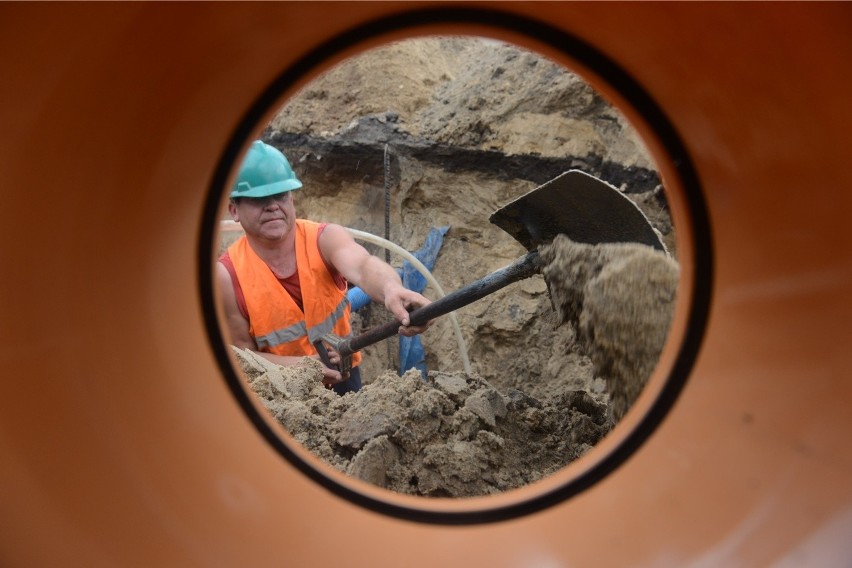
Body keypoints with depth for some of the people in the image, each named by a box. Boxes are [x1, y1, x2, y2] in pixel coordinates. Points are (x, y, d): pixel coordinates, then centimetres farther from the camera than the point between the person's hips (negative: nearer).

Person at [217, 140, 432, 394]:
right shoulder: (227, 276, -18)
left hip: (343, 379, 1)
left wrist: (391, 290, -62)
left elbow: (362, 266, -39)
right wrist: (303, 364, -28)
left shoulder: (325, 239, -17)